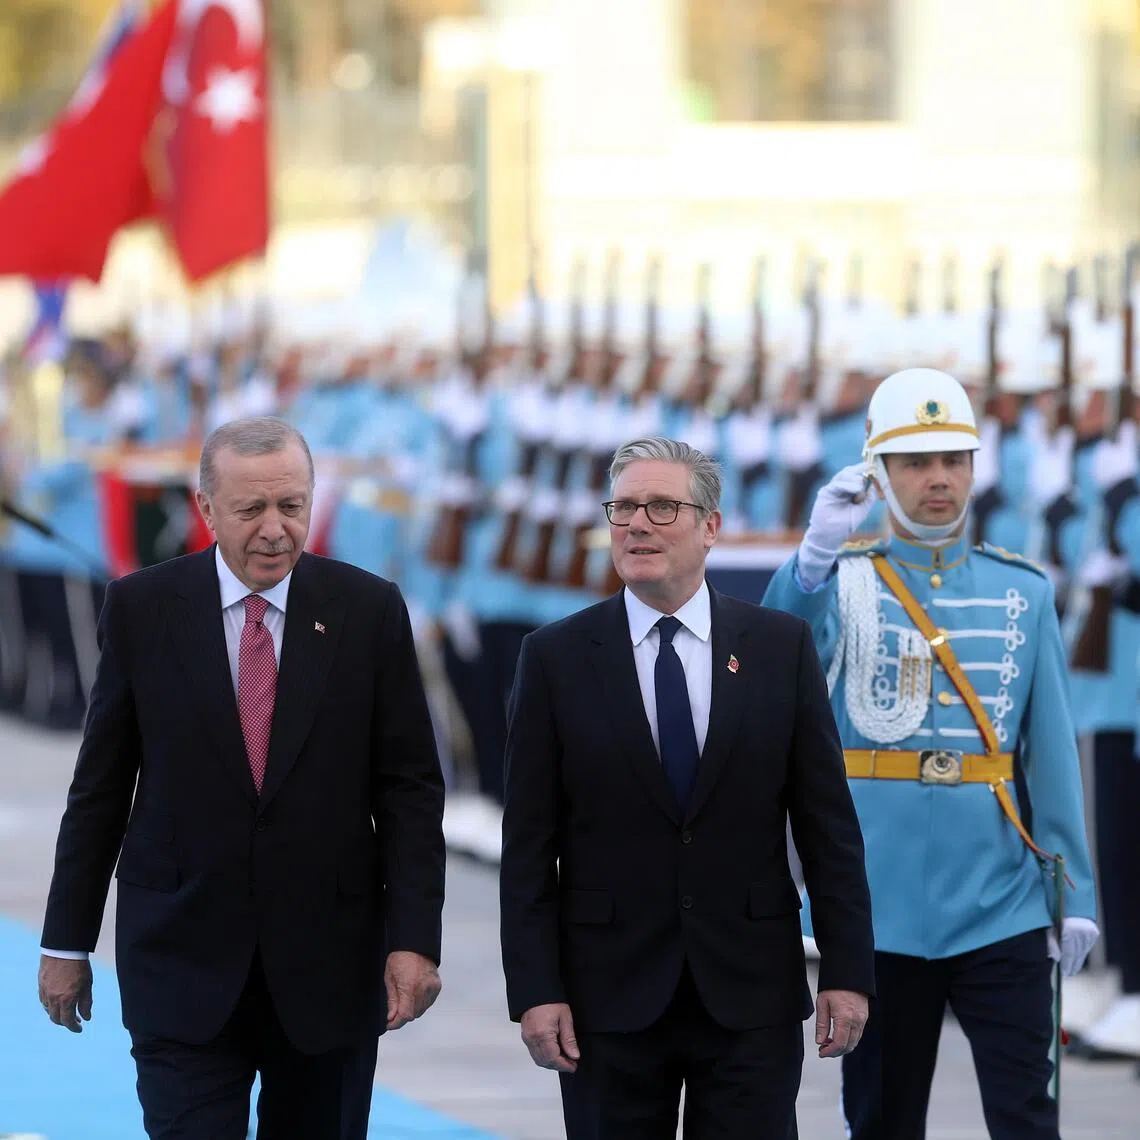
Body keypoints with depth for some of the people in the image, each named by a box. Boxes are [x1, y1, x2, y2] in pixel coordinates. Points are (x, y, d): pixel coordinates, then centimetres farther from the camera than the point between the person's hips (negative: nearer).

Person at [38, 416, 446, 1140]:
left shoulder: (369, 610, 0)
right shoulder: (140, 609, -1)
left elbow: (410, 787, 0)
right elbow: (100, 787, 4)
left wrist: (415, 938, -8)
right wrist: (67, 942, 5)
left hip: (328, 964, 1)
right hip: (183, 962, -1)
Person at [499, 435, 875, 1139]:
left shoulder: (782, 647, 4)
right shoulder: (557, 657, 3)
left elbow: (828, 823, 4)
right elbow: (530, 843, 1)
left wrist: (848, 970, -2)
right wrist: (535, 989, -6)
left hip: (752, 994, 0)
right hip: (610, 996, 0)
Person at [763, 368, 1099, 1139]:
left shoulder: (1022, 592, 6)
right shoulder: (844, 580, 1)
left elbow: (1053, 749, 7)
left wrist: (1077, 892, 2)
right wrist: (815, 554, -38)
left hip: (1000, 903, 1)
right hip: (880, 905, -1)